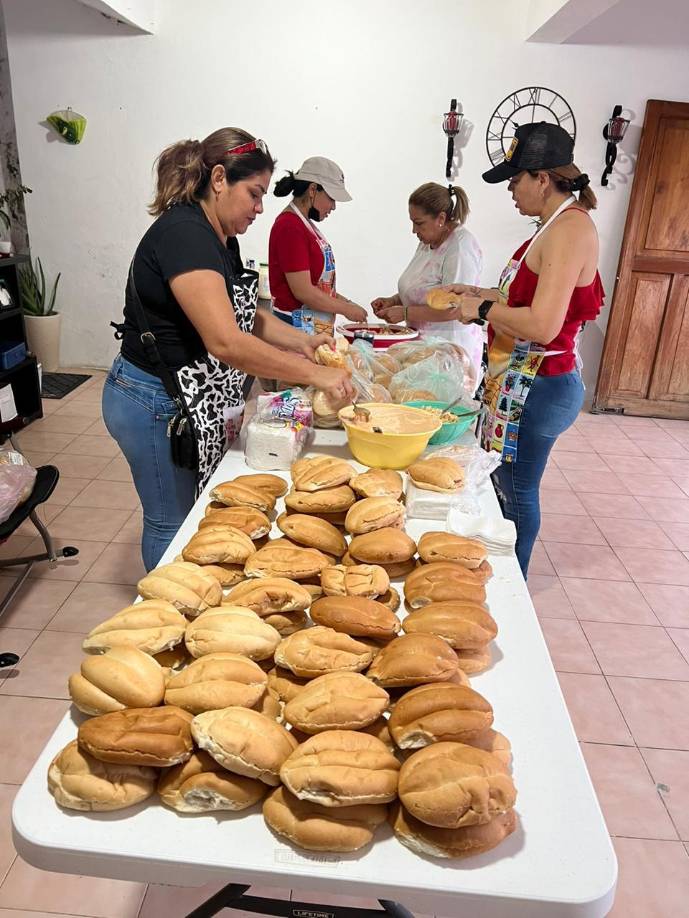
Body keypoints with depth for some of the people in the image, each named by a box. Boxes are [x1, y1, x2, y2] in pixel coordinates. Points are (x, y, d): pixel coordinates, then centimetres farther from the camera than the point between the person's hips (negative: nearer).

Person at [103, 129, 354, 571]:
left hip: (196, 404, 9)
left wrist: (303, 342, -1)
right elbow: (225, 341, -33)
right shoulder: (184, 234, -22)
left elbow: (246, 315, 16)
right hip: (157, 405, -9)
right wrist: (315, 374, -30)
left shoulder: (221, 239, 9)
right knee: (173, 526, 7)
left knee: (197, 515, 18)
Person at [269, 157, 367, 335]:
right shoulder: (290, 227, -15)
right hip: (297, 326, -9)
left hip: (317, 328, 9)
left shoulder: (305, 224, 15)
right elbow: (303, 291, -20)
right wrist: (346, 309, -10)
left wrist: (344, 301, 7)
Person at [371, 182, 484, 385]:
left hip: (450, 351, -8)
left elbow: (454, 309, -21)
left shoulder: (461, 248, -14)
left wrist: (405, 313, -17)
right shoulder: (427, 242, 14)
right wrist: (393, 301, 8)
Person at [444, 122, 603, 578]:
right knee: (503, 483, 19)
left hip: (537, 386, -10)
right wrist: (481, 294, 12)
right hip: (520, 381, 10)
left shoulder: (571, 228, -19)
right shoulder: (557, 226, 11)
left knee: (515, 492, 5)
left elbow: (542, 325, -29)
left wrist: (484, 307, -15)